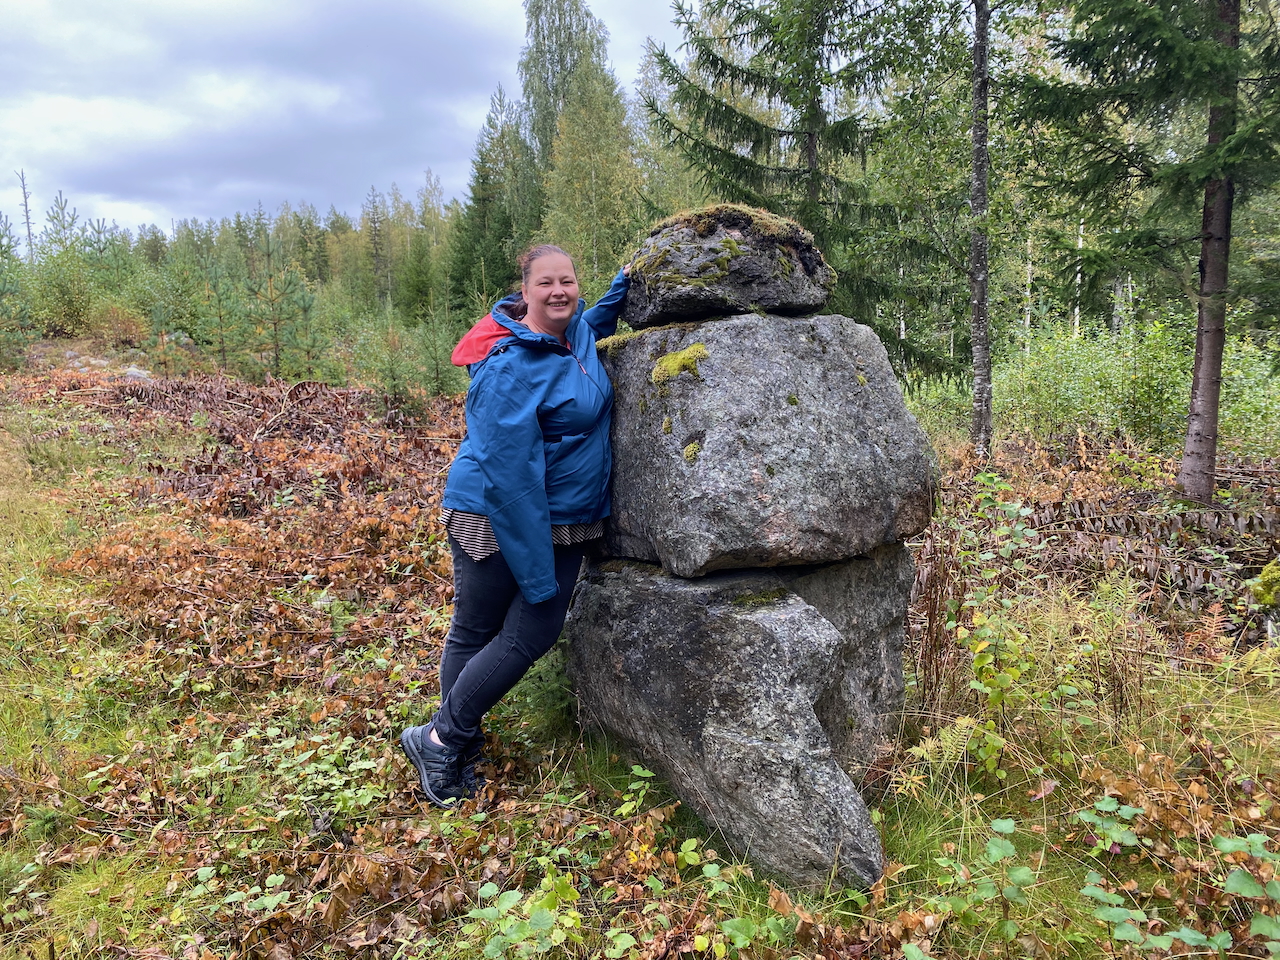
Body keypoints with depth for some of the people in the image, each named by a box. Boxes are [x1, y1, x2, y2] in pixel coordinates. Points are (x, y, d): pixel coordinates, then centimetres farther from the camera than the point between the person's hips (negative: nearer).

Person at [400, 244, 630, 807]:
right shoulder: (510, 367, -23)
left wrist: (622, 287, 16)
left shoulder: (577, 332, 3)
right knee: (474, 634, 6)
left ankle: (456, 744, 24)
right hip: (495, 519, -8)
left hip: (563, 522, 8)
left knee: (535, 634, 6)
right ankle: (440, 741, 26)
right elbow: (511, 473, -26)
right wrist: (537, 574, -24)